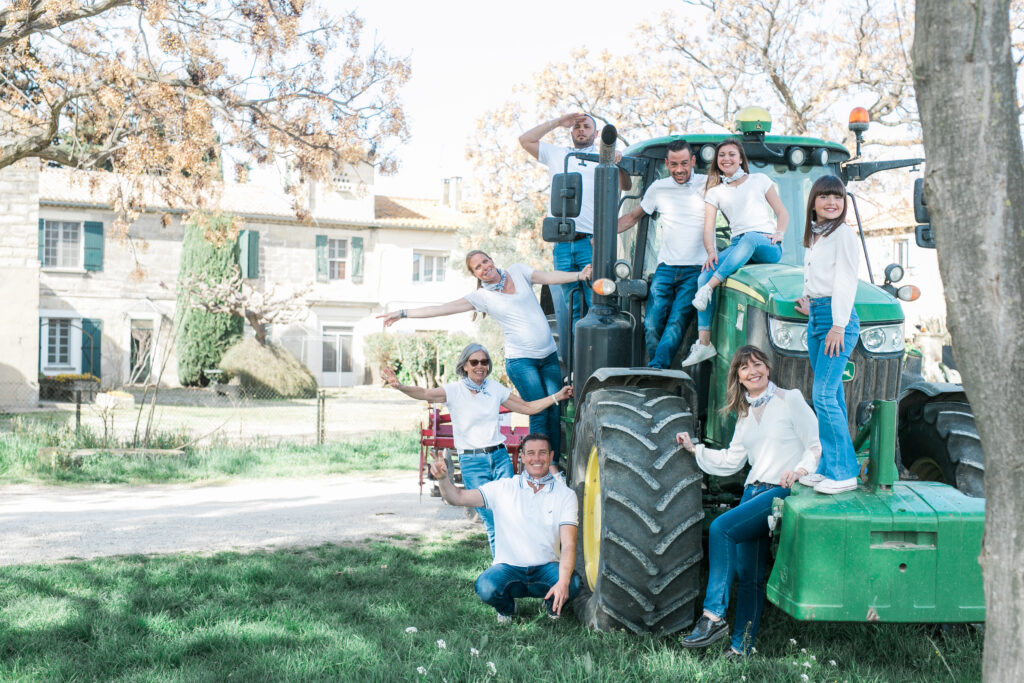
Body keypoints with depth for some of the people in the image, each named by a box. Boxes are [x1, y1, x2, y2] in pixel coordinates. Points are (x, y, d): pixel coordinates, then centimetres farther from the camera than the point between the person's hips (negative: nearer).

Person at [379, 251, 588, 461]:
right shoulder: (482, 297, -1)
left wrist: (579, 275, -23)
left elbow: (549, 276, -7)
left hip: (549, 355, 3)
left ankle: (554, 464, 10)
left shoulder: (518, 271, 6)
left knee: (555, 412, 1)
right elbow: (442, 308, -4)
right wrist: (403, 313, -7)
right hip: (521, 360, -3)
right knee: (539, 413, -9)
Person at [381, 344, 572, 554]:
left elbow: (528, 407, 16)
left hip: (500, 457, 3)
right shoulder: (454, 390, -4)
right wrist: (400, 386, -40)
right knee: (493, 523, -6)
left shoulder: (495, 388, 8)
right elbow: (425, 394, -21)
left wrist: (557, 396, 7)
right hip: (472, 462, -3)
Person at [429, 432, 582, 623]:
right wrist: (443, 478, -25)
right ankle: (507, 608, 5)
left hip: (547, 567, 0)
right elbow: (458, 497, -2)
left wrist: (563, 582, -29)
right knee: (485, 587, -32)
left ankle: (553, 604, 6)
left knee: (573, 585, -32)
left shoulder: (565, 494, -2)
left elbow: (568, 545, -12)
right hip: (508, 567, 0)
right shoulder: (503, 489, 1)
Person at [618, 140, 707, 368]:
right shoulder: (658, 188, 13)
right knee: (651, 325, -10)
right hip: (666, 267, 3)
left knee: (676, 323, -20)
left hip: (696, 270, -3)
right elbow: (633, 217, 24)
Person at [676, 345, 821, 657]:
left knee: (721, 528, -24)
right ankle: (741, 645, 10)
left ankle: (714, 616, -21)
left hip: (784, 490, -7)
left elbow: (817, 445, -2)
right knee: (748, 571, 4)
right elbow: (731, 461, 21)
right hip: (753, 491, 7)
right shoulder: (745, 413, 20)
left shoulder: (790, 400, 1)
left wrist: (800, 469, -19)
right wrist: (694, 449, 16)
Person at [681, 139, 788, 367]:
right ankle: (704, 342, -26)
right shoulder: (715, 192, 18)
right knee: (705, 275, -25)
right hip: (738, 245, 3)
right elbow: (708, 228, 5)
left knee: (750, 238, -40)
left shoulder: (759, 180, 15)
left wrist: (778, 234, -7)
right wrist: (711, 252, -14)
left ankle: (709, 288, -44)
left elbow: (782, 213, 14)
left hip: (767, 246, -2)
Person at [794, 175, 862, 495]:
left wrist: (839, 325, -17)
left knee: (824, 395, -13)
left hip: (836, 317, -8)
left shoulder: (843, 233, -7)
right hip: (815, 317, 8)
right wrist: (809, 302, 11)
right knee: (829, 396, 10)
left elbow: (846, 280, -13)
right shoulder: (814, 235, 18)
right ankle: (828, 467, 14)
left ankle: (844, 472, -8)